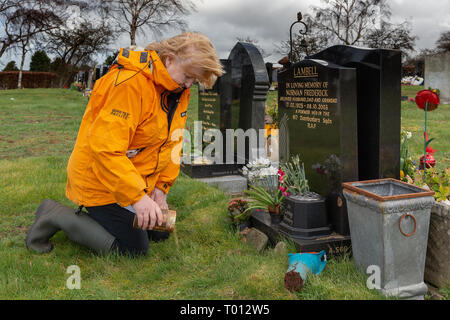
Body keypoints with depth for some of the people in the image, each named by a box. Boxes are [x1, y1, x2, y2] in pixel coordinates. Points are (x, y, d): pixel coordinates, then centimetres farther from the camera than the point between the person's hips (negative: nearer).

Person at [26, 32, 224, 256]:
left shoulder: (179, 90, 1)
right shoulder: (131, 83, -28)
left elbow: (172, 142, 6)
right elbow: (105, 146, -33)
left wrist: (161, 185, -3)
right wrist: (137, 197, -35)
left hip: (137, 179, 9)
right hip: (100, 181, -9)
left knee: (160, 231, 15)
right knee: (134, 249, -6)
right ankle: (55, 216, 4)